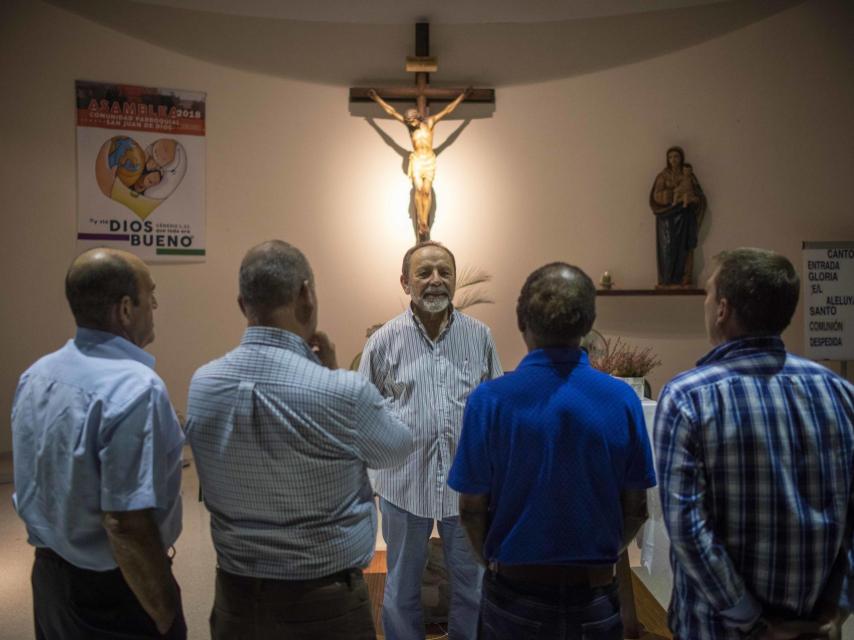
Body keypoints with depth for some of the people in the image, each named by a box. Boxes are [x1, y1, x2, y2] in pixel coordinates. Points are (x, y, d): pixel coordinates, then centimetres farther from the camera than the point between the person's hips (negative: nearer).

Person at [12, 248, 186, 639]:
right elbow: (125, 525, -29)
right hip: (112, 591, -7)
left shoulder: (35, 375, 0)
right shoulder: (135, 389, -27)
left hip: (49, 576, 8)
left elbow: (31, 485, 10)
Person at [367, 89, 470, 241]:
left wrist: (462, 96, 11)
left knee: (427, 191, -7)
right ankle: (422, 225, -15)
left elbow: (448, 110, 9)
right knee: (419, 190, -14)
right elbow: (391, 111, 10)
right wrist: (376, 98, 11)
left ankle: (424, 225, -9)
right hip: (416, 159, 0)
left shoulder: (430, 122, 4)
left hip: (430, 159, 0)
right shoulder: (408, 124, 7)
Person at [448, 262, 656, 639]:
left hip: (514, 593, -1)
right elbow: (636, 510, -3)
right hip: (595, 594, 2)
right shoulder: (622, 399, -11)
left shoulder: (489, 400, -16)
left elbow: (472, 510, -9)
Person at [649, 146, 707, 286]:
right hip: (667, 217, -1)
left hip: (684, 217, 1)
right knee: (668, 248, -6)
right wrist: (674, 192, -17)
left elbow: (699, 196, 5)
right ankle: (667, 281, -4)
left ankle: (684, 280, -1)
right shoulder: (662, 176, 4)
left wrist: (690, 198, -17)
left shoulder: (689, 175, 7)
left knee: (684, 248, -3)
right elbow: (656, 196, -5)